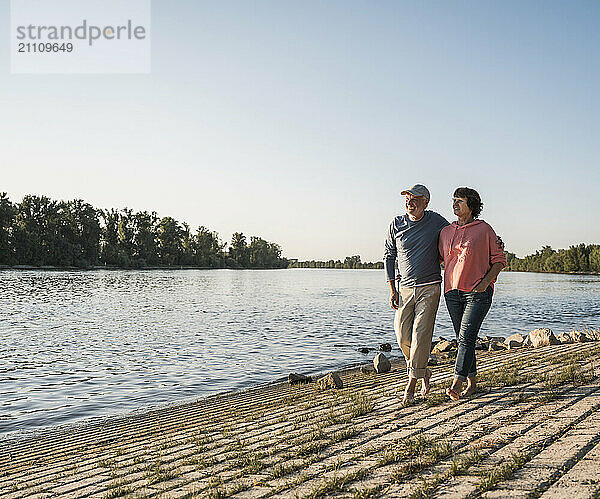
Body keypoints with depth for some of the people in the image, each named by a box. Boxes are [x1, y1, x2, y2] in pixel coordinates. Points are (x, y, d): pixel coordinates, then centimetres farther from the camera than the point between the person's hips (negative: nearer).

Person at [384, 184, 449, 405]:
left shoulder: (437, 221, -2)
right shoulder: (396, 225, 2)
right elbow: (389, 256, 9)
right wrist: (392, 289, 4)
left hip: (430, 288, -2)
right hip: (405, 288, 3)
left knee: (420, 335, -9)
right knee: (403, 337, 0)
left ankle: (411, 386, 0)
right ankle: (424, 372, 27)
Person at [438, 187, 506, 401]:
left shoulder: (484, 229, -2)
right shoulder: (445, 232, 11)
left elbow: (499, 260, 2)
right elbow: (439, 258, 25)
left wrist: (485, 282, -11)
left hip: (478, 292, -5)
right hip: (452, 291, 5)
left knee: (466, 338, -14)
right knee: (462, 338, 9)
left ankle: (456, 384, -18)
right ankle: (472, 382, 21)